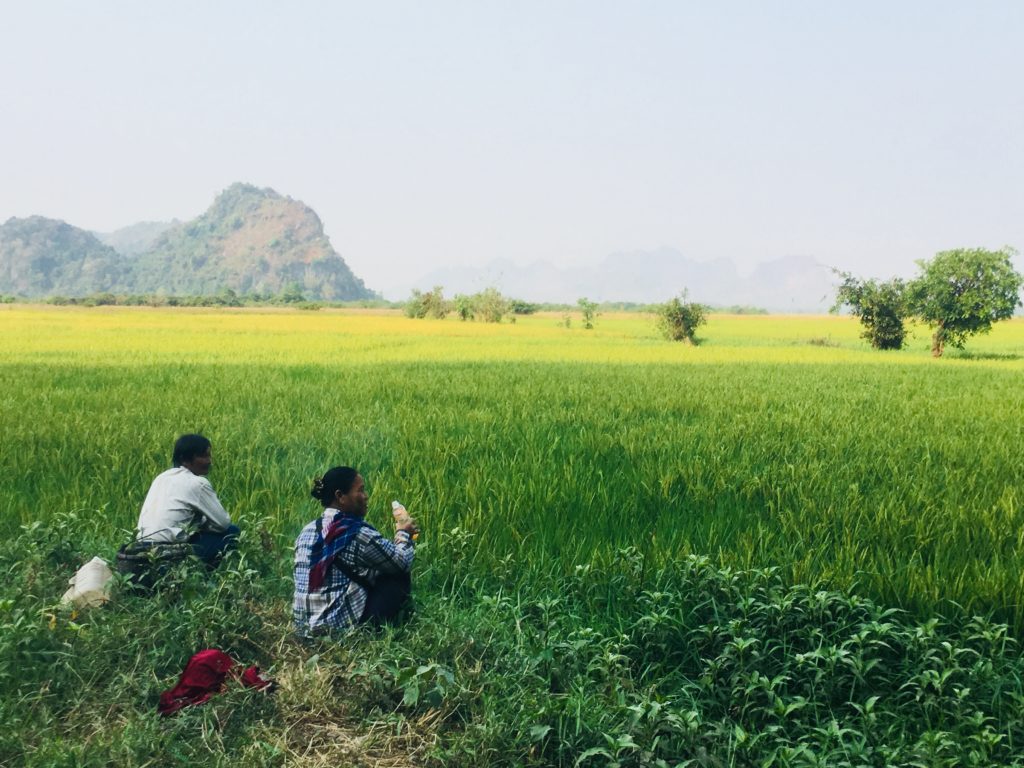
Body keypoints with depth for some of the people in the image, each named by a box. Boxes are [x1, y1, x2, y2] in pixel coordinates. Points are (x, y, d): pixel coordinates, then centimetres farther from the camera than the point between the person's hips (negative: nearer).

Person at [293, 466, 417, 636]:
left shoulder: (307, 531, 7)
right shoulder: (358, 534, -15)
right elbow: (403, 562, -2)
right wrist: (403, 533, 18)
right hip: (344, 627, -8)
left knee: (374, 573, 26)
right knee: (400, 576, 6)